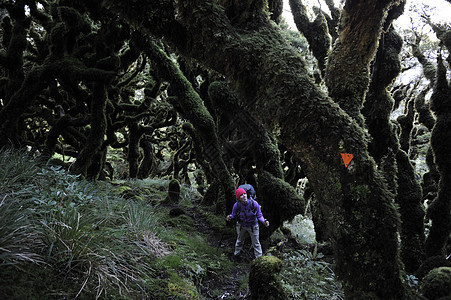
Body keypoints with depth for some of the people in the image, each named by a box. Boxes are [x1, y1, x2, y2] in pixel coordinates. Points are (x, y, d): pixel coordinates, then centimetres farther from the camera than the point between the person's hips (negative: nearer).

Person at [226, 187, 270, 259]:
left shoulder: (254, 203, -30)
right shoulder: (236, 205, -27)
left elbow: (259, 215, -17)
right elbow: (233, 214, -9)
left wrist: (264, 221, -35)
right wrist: (230, 217, -32)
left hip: (253, 226, -1)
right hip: (241, 226, 2)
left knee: (256, 243, 13)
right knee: (239, 240, 27)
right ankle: (236, 253, 53)